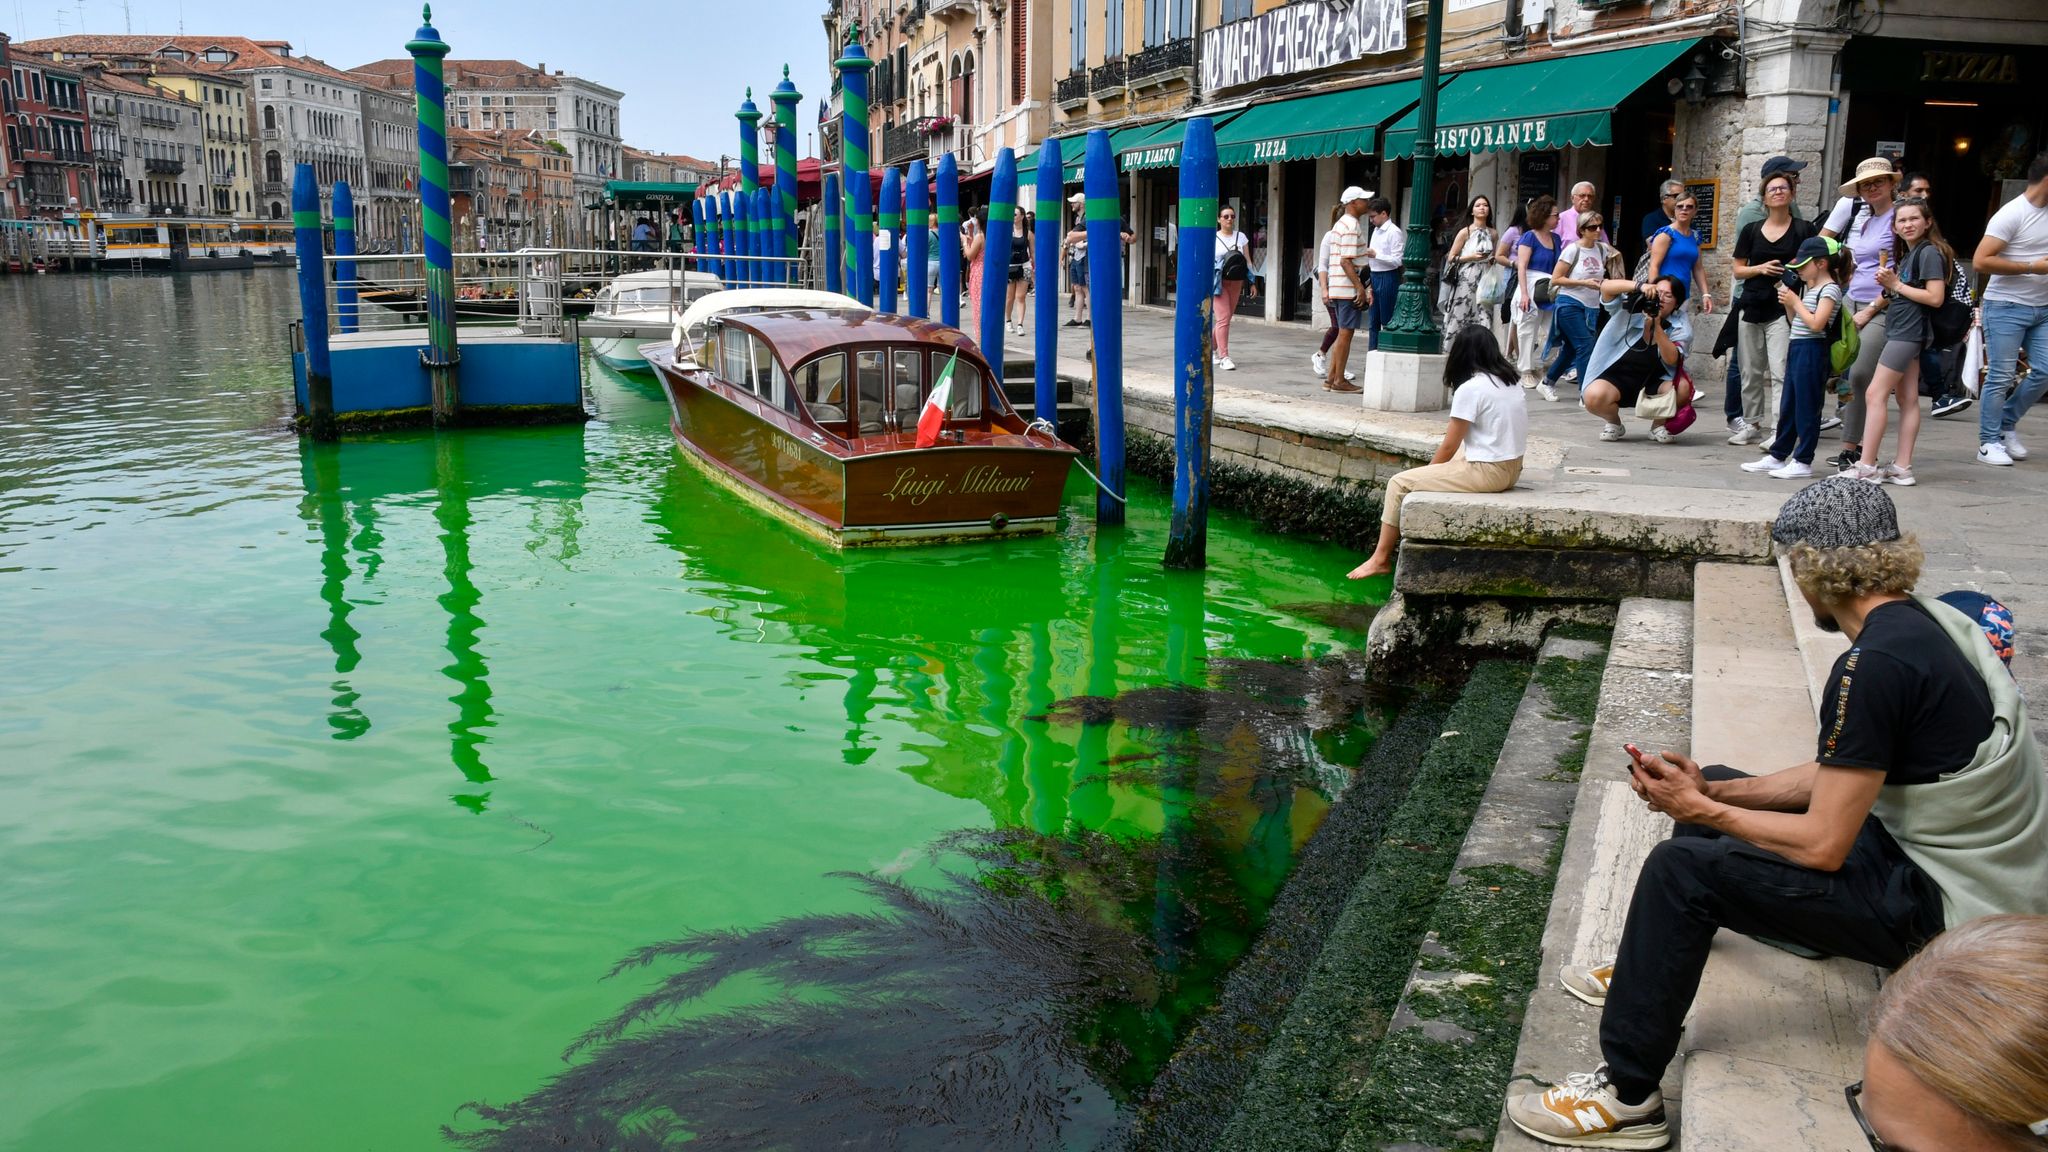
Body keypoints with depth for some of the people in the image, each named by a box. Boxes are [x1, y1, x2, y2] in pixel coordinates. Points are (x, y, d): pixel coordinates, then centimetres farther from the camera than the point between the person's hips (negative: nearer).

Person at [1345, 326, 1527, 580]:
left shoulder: (1469, 389, -15)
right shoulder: (1510, 383, 9)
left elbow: (1448, 447, -10)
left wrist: (1427, 472, 6)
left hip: (1487, 472, -9)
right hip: (1511, 468, 9)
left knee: (1399, 483, -2)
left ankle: (1381, 559, 5)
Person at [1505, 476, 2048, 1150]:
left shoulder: (1875, 665, -27)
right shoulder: (1924, 620, 4)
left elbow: (1822, 846, -23)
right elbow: (1838, 776, 10)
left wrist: (1699, 811, -10)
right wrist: (1710, 793, 1)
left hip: (1945, 908, -10)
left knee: (1683, 868, -18)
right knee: (1715, 791, 18)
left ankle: (1627, 1097, -7)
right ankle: (1649, 968, 34)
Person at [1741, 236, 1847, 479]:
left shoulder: (1830, 289, -10)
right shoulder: (1807, 287, 16)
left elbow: (1816, 324, -21)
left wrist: (1795, 302, -12)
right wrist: (1787, 302, 3)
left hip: (1812, 351, -9)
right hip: (1796, 348, 9)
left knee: (1806, 408, -4)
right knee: (1788, 407, 13)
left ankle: (1803, 462, 0)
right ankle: (1777, 456, 20)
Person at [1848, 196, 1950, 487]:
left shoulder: (1930, 252, -10)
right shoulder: (1906, 254, 19)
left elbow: (1935, 298, -17)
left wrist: (1897, 285, -12)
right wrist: (1888, 283, 2)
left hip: (1909, 331, -10)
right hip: (1902, 332, 10)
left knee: (1875, 395, -12)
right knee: (1908, 400, 7)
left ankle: (1866, 467, -13)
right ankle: (1902, 468, 7)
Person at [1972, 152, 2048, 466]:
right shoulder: (2012, 214, -12)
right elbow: (1981, 261, -19)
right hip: (2006, 307, -7)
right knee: (2001, 377, -4)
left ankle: (2006, 425, 21)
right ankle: (1988, 443, 4)